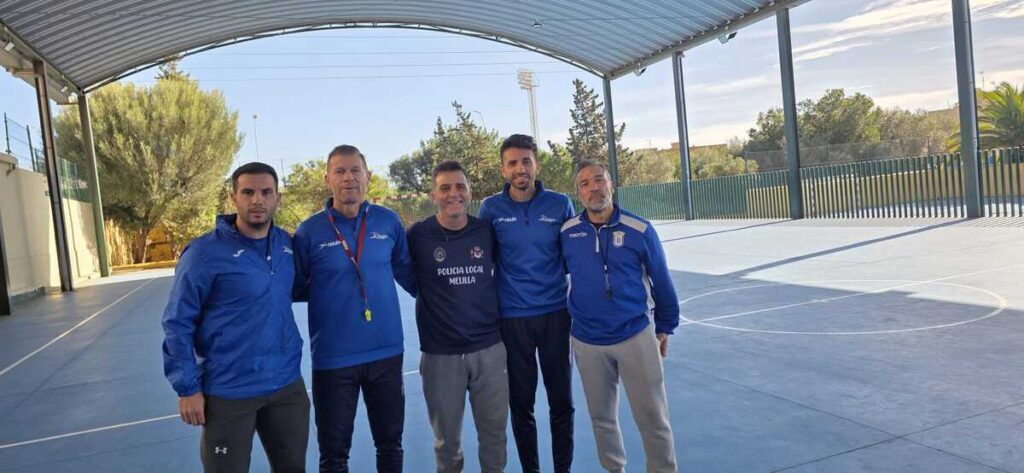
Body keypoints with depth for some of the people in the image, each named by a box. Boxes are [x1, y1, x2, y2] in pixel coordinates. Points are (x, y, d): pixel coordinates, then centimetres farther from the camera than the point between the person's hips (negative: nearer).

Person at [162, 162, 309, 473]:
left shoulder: (286, 244, 2)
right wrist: (187, 388, -10)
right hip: (229, 392, -5)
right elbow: (177, 324, -9)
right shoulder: (205, 252, -13)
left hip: (288, 385, 5)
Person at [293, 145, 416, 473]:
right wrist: (328, 290, -12)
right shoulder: (310, 232, -7)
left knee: (390, 443, 18)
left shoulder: (388, 222, 0)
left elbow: (407, 273, 13)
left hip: (387, 352, 2)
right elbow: (295, 288, 3)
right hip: (332, 358, -2)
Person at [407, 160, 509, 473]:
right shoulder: (418, 235, -7)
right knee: (447, 439, 14)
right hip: (440, 354, -1)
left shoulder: (487, 231, -1)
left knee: (494, 433, 14)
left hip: (489, 349, 2)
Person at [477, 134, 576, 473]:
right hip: (512, 318, 0)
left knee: (561, 400, 8)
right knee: (521, 403, 9)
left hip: (555, 313, 0)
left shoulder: (560, 204, -1)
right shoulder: (491, 208, -2)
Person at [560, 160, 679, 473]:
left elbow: (661, 281, 2)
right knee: (602, 417, 16)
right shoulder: (567, 233, -4)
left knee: (653, 418, 6)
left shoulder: (640, 230, -8)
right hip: (586, 341, 2)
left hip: (636, 336, -1)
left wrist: (665, 327, 9)